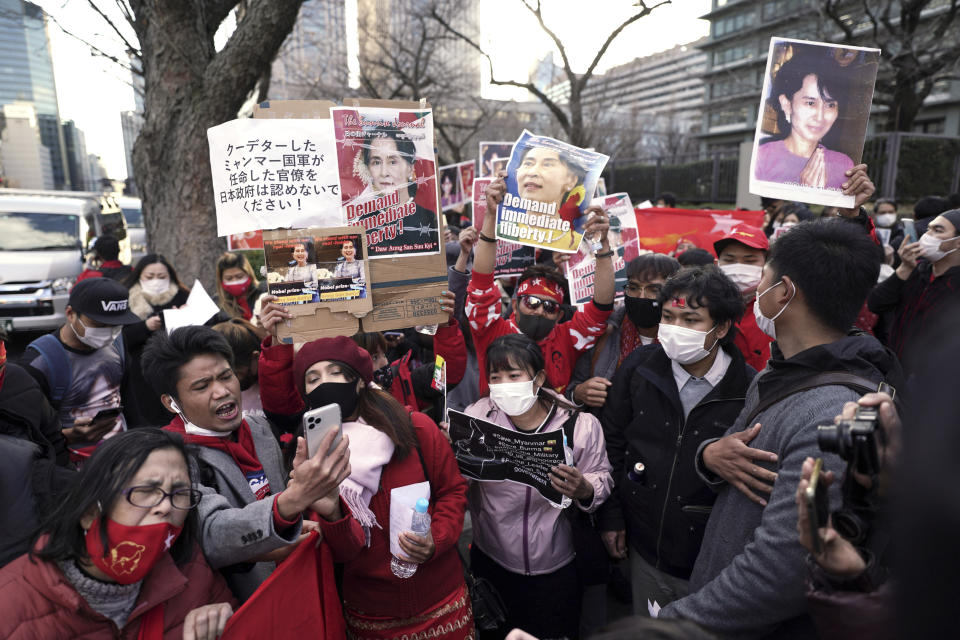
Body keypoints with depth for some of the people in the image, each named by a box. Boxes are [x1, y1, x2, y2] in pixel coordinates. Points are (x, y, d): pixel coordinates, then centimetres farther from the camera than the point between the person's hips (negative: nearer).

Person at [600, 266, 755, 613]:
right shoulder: (639, 366, -8)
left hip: (712, 561, -3)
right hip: (645, 549, 3)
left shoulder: (750, 389, -18)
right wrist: (612, 515, 3)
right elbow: (613, 443, 1)